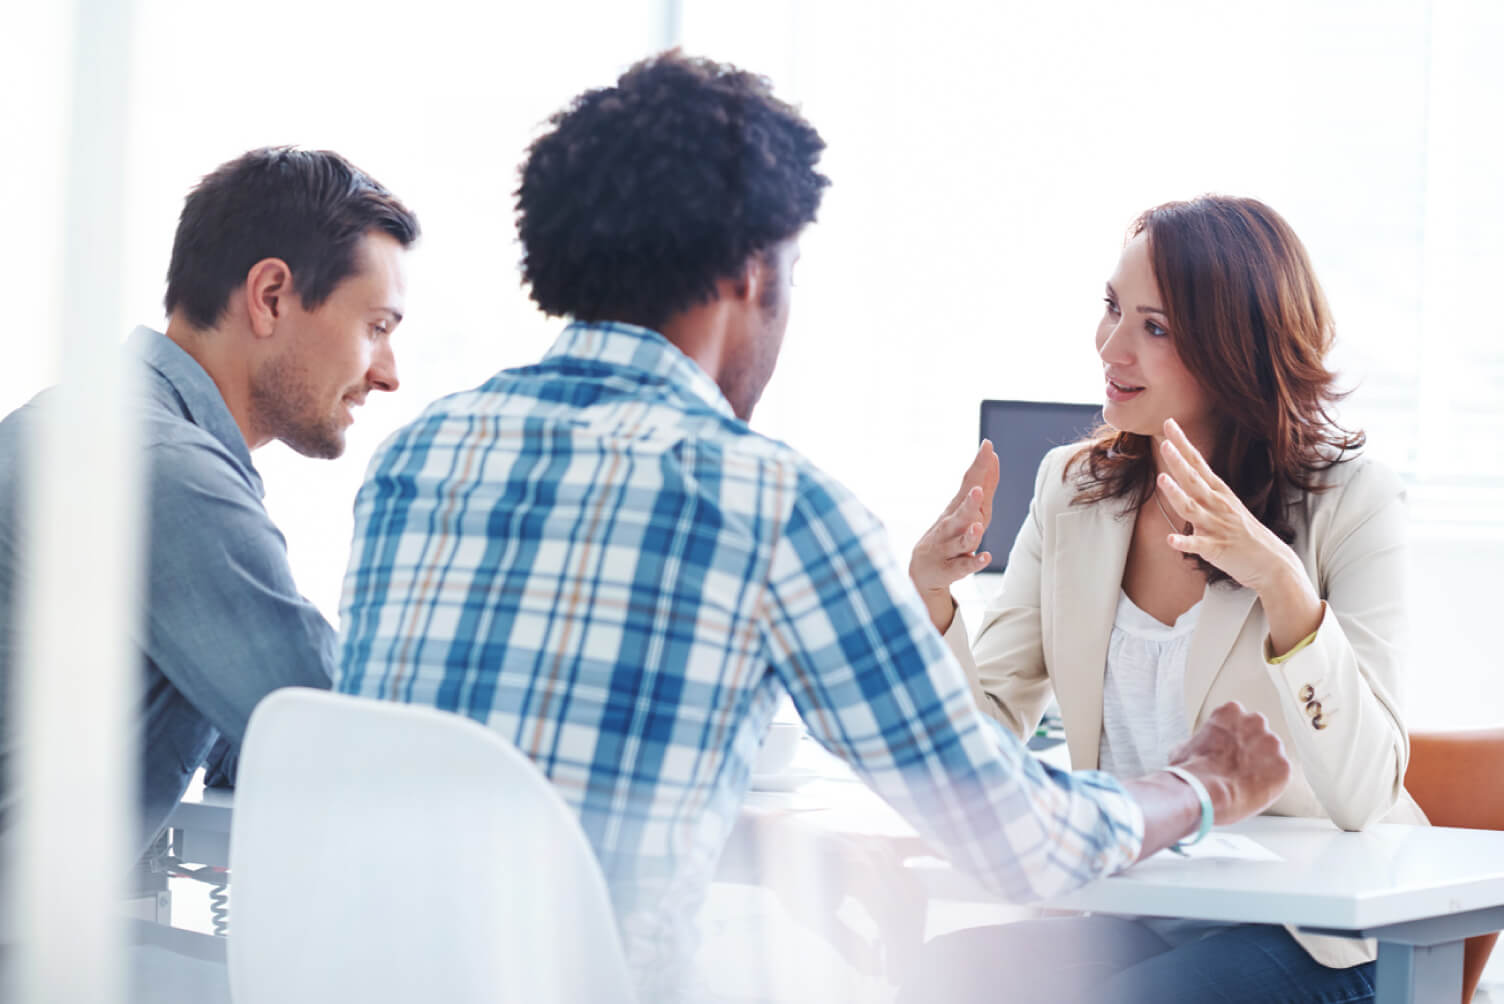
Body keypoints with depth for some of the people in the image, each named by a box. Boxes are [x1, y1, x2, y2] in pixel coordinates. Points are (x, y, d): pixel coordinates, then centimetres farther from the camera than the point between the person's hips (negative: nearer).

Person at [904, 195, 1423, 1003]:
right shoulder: (1073, 489, 5)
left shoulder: (1350, 502, -11)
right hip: (1131, 915, 4)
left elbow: (1362, 796, -21)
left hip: (1313, 936, -4)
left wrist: (1282, 585, -34)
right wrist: (928, 594, -16)